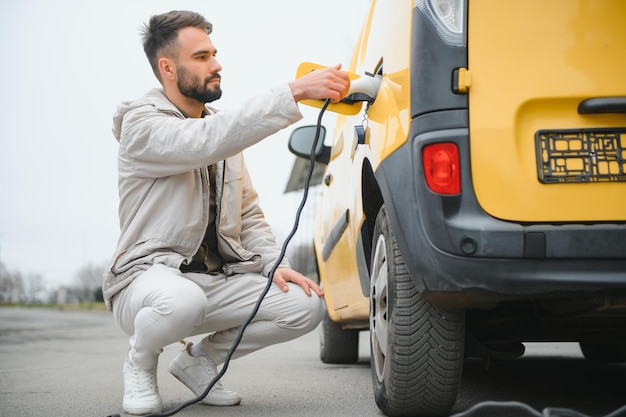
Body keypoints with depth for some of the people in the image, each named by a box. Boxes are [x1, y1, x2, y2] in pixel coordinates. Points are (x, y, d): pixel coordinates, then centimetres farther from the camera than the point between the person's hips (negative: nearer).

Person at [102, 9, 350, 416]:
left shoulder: (222, 129, 15)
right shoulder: (142, 125, -10)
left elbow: (248, 214, 17)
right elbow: (208, 142, -31)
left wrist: (274, 264, -2)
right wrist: (294, 91, -37)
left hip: (218, 279, 7)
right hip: (150, 274, -6)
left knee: (307, 305, -15)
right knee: (182, 301, -41)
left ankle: (201, 358, 7)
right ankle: (140, 362, -4)